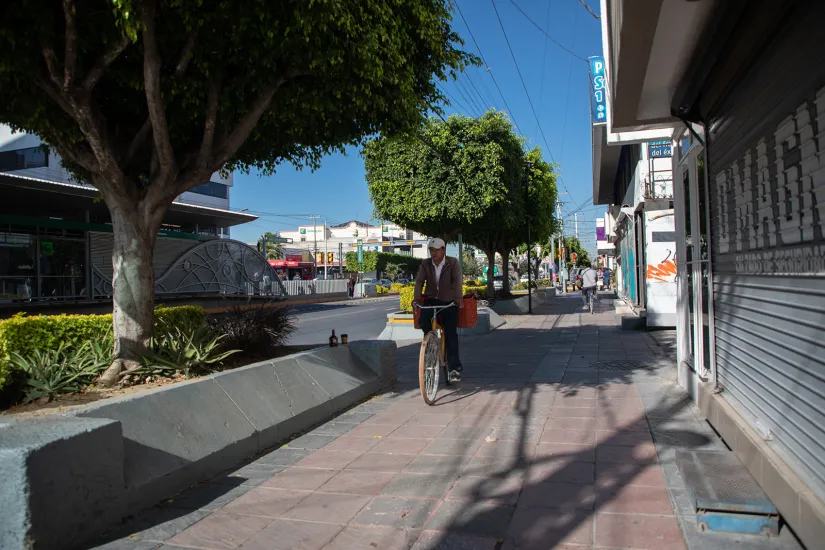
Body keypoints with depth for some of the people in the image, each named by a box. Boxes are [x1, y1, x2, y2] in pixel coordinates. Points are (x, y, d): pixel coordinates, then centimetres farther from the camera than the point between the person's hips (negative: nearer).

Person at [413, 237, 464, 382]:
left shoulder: (453, 263, -5)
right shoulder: (425, 264, 1)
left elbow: (457, 280, -20)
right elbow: (419, 281, -11)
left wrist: (459, 297, -38)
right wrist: (416, 298, -30)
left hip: (449, 302, -2)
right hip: (431, 300, 2)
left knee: (451, 333, -13)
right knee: (424, 320, -29)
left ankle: (454, 368, -9)